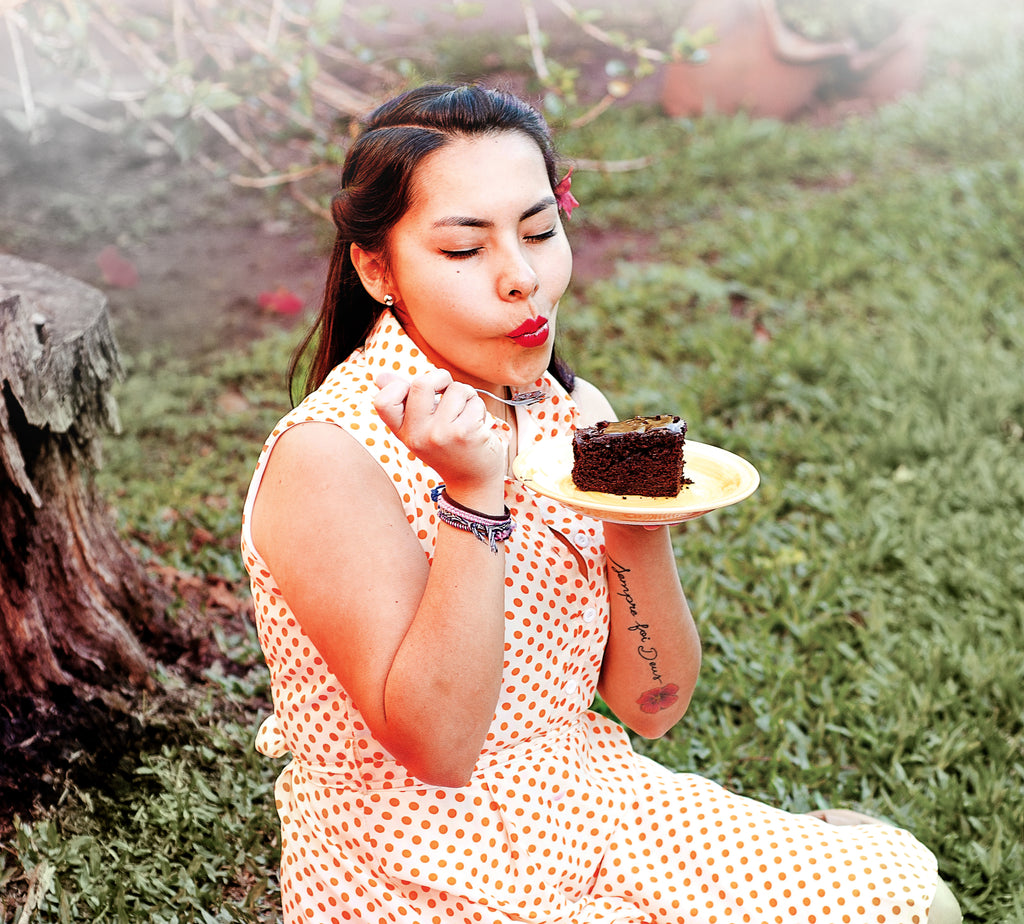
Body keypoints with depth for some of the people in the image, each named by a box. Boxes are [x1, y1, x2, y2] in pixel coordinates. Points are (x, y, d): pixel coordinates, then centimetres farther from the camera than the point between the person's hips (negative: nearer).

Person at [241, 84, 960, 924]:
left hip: (595, 804, 6)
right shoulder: (328, 456, -18)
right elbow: (436, 747, -21)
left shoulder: (576, 415, 0)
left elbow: (652, 705, 1)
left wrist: (638, 531, -16)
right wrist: (473, 498, -28)